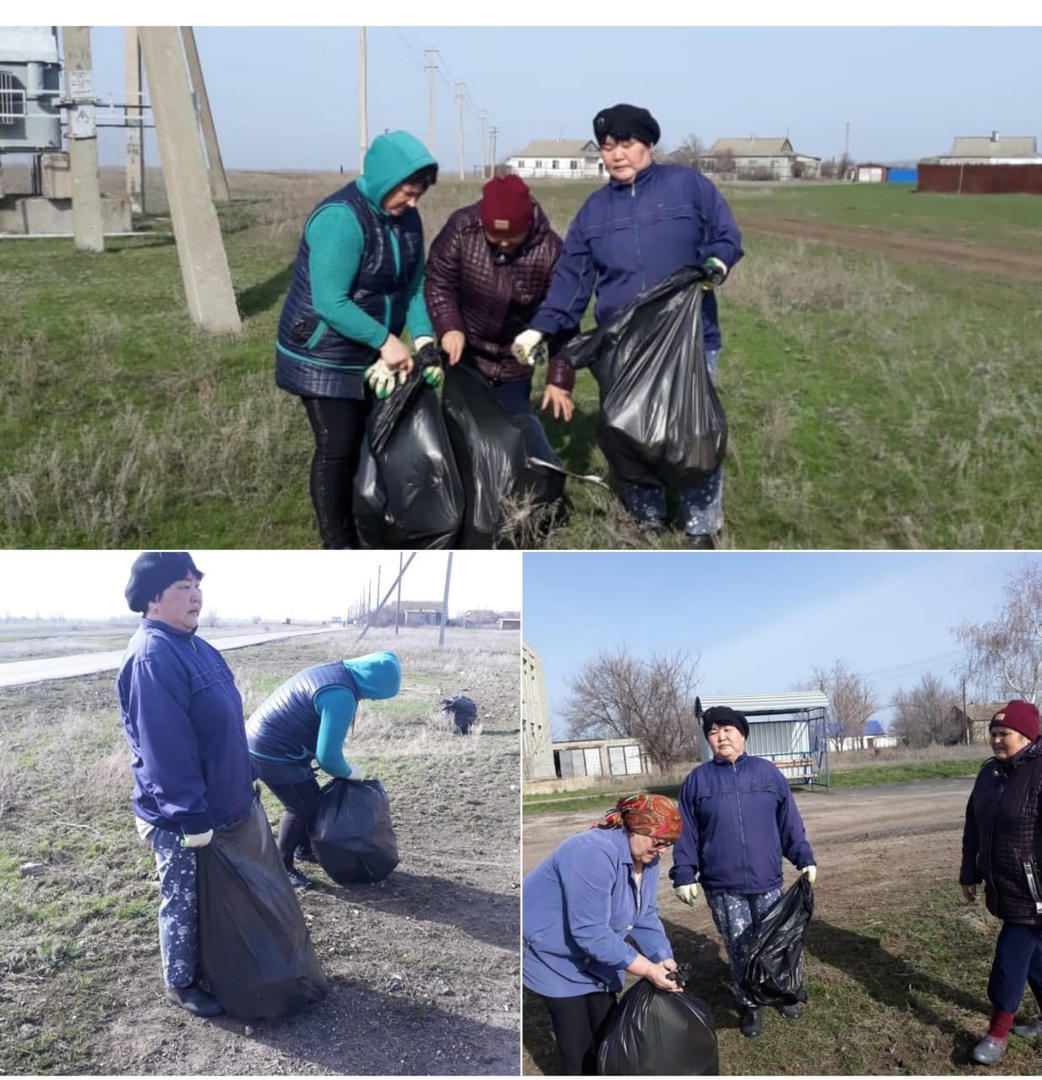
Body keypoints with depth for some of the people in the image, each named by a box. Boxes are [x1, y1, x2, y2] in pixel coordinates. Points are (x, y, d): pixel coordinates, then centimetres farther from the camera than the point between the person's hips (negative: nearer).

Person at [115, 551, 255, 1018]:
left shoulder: (194, 646, 6)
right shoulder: (152, 656, -24)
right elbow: (165, 748, -25)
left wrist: (242, 787, 18)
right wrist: (191, 817, -22)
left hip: (217, 804, 9)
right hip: (180, 816, -9)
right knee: (184, 900, 9)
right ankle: (181, 983, 27)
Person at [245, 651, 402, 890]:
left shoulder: (335, 672, 6)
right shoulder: (340, 697, -27)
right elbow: (328, 756, -25)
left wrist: (344, 770, 18)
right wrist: (351, 773, -5)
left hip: (268, 741, 10)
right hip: (271, 752, -10)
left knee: (311, 798, 20)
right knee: (302, 807, 1)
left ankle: (305, 849, 39)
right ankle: (281, 866, 15)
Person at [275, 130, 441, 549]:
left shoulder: (405, 218, 0)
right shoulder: (340, 218, -25)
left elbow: (414, 286, 2)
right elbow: (330, 303, -29)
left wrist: (424, 340, -13)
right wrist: (386, 339, -30)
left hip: (368, 355, 8)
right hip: (323, 357, -8)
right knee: (339, 447, -5)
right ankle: (338, 546, 7)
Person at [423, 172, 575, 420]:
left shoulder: (550, 250, -20)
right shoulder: (461, 227, -19)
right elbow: (437, 281, -8)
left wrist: (559, 379, -16)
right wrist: (448, 327, -25)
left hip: (514, 365, 0)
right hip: (464, 355, 0)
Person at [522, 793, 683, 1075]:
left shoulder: (646, 858, -6)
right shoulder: (595, 854, -37)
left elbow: (646, 915, -2)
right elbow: (590, 932, -37)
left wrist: (663, 958, -19)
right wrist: (648, 969, -34)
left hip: (593, 952, 9)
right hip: (553, 953, -8)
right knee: (579, 1043, -5)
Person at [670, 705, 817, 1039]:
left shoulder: (767, 772, 3)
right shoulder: (697, 780, 0)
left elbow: (789, 822, 7)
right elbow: (686, 833, 1)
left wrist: (805, 859, 2)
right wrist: (684, 874, -3)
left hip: (767, 882, 1)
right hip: (722, 887, -1)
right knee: (739, 950, 7)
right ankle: (749, 1005, 24)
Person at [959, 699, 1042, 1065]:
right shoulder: (989, 772, 5)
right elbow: (973, 826, 14)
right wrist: (969, 873, 17)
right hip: (1002, 887, 7)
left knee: (1011, 958, -1)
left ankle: (997, 1033, 11)